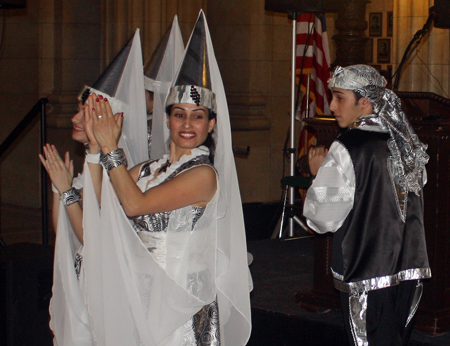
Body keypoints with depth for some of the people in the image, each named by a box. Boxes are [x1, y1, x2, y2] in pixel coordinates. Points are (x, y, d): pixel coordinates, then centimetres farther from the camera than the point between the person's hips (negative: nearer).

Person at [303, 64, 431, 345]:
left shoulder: (348, 149, -15)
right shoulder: (408, 145, 6)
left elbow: (324, 217, -12)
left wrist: (318, 173, 4)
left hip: (367, 277, -6)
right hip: (410, 270, 6)